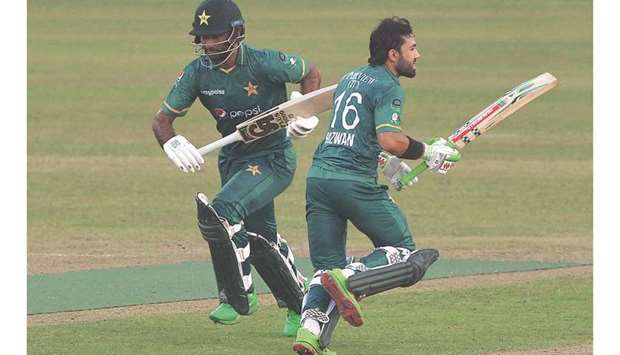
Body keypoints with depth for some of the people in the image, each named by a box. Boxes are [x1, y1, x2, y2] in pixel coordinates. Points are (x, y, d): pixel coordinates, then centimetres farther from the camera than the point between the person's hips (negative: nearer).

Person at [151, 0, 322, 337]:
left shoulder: (265, 63, -19)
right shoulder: (197, 72, -7)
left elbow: (311, 74, -1)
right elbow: (162, 119, -4)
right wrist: (173, 144, -25)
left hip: (273, 157, -6)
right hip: (232, 159, 6)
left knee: (224, 211, -26)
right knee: (260, 236, 13)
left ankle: (237, 296, -14)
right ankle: (298, 307, 33)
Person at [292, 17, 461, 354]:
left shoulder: (349, 78, 22)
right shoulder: (388, 88, -4)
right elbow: (390, 139, -18)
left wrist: (385, 161, 37)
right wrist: (428, 152, -4)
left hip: (318, 176, 7)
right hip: (356, 183, -7)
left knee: (327, 267, 8)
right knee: (404, 253, 4)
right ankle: (349, 280, -21)